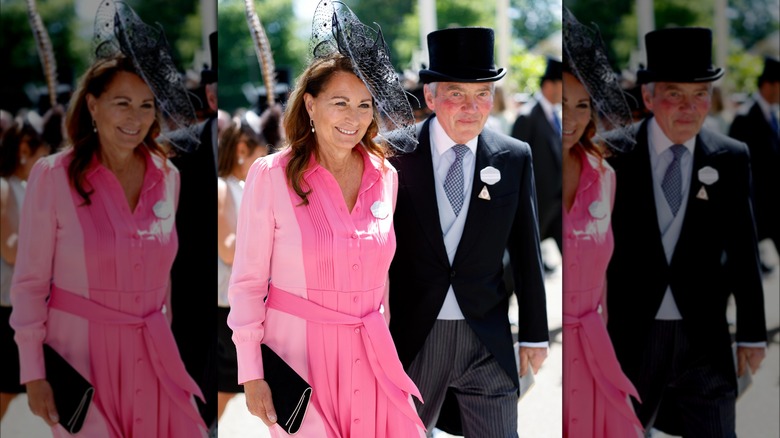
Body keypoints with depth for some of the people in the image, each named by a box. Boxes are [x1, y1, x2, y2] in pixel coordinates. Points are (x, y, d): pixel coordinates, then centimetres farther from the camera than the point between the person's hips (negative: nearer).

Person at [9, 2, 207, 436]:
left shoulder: (167, 176, 5)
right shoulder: (53, 176, -8)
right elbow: (30, 282, -5)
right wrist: (33, 373, -7)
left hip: (151, 356, 4)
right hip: (82, 356, -4)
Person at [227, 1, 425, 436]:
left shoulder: (384, 176, 6)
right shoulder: (271, 175, -7)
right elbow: (248, 282, -5)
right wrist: (251, 373, -8)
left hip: (369, 353, 4)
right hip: (299, 351, -4)